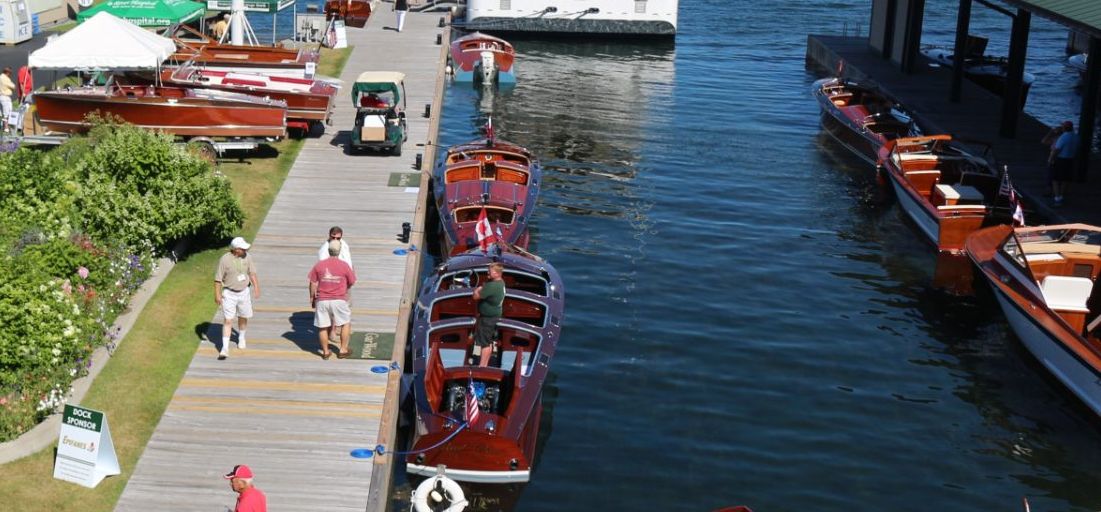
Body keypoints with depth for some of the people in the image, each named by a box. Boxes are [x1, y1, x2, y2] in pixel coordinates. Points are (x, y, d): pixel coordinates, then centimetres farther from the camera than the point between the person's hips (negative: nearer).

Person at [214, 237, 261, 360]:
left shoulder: (247, 257, -5)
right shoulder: (225, 259, -17)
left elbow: (252, 273, 5)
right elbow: (218, 279, -10)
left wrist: (256, 287, -3)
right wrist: (217, 295, -12)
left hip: (244, 292, 4)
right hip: (229, 293, -4)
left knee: (243, 317, 17)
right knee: (227, 320, -7)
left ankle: (241, 338, 42)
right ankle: (225, 348, -6)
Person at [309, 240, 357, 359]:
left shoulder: (319, 265, -3)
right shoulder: (344, 265, -7)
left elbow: (313, 284, 0)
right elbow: (351, 282, 3)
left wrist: (312, 299, 13)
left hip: (322, 300, 1)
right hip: (339, 300, -1)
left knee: (323, 327, 11)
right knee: (346, 323, 16)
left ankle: (325, 352, 19)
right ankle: (343, 351, 16)